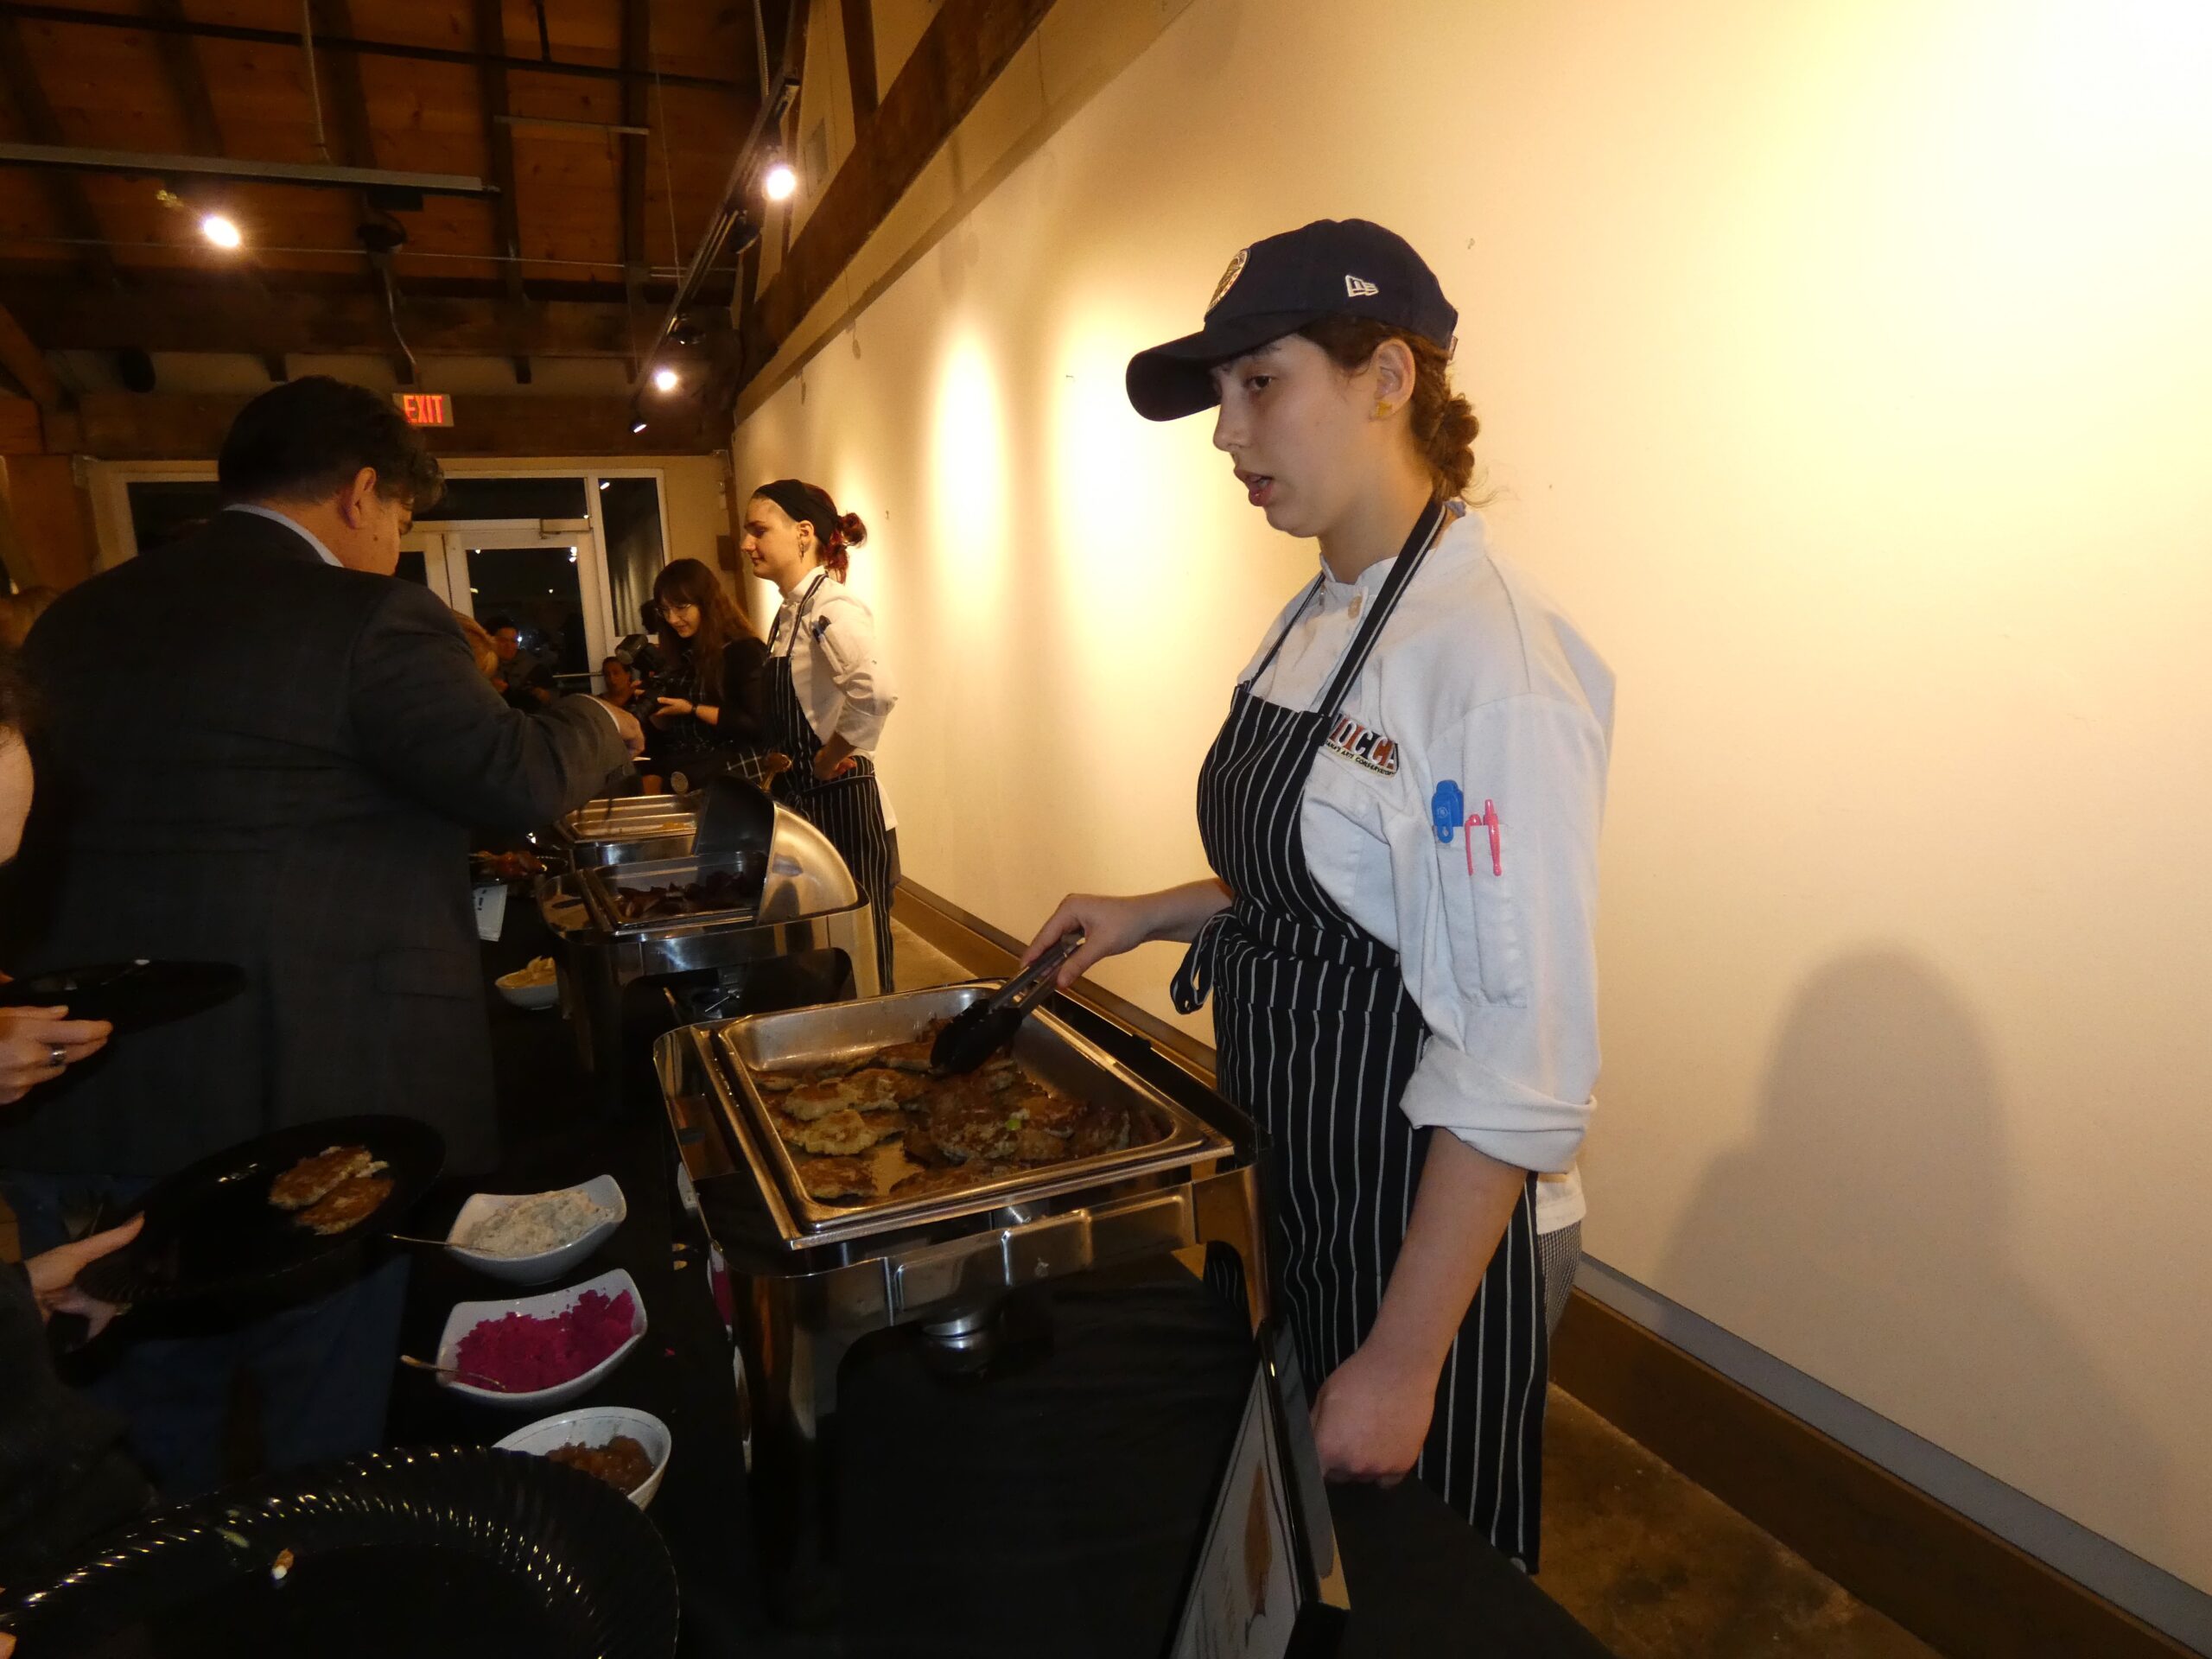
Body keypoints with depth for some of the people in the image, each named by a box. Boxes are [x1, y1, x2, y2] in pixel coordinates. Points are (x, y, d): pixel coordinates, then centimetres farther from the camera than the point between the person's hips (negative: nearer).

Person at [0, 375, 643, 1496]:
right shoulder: (368, 618, -12)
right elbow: (522, 780, -16)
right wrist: (597, 722, 4)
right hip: (305, 1110, -6)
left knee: (139, 1454, 22)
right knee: (325, 1443, 13)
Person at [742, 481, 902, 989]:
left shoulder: (833, 608, -16)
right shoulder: (791, 609, 11)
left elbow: (875, 694, -36)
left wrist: (828, 761, -22)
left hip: (842, 807, -9)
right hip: (802, 803, 9)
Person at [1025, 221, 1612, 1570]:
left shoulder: (1494, 660, -24)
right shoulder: (1313, 623, 4)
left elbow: (1526, 1062, -24)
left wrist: (1406, 1359, -20)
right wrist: (1159, 913, 5)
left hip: (1418, 1220, -8)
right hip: (1285, 1200, 8)